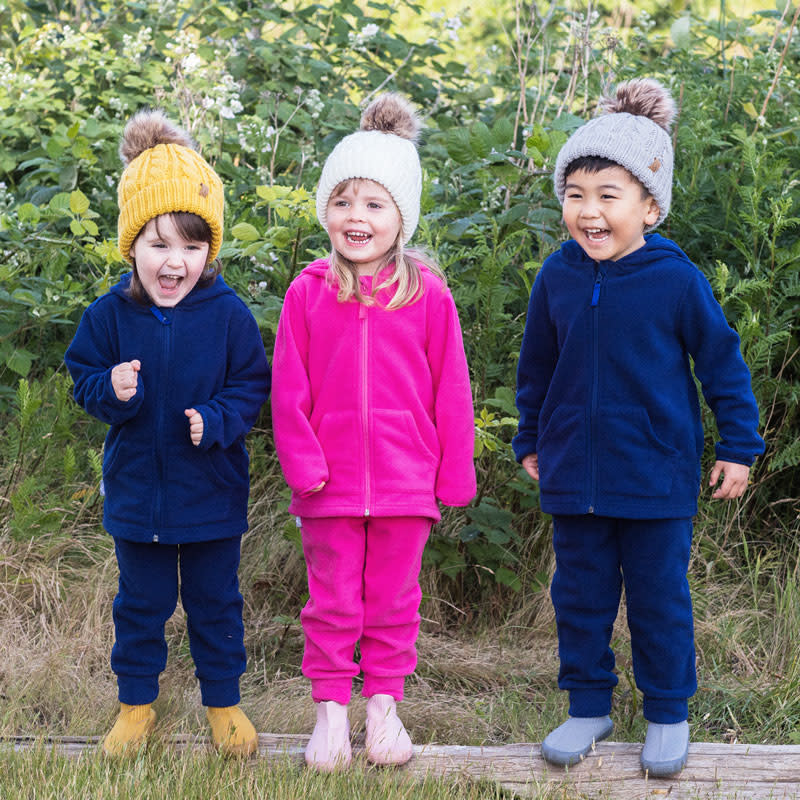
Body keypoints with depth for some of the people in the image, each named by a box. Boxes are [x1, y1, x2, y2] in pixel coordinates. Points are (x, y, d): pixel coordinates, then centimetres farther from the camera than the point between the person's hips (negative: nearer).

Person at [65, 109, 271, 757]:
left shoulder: (228, 314, -11)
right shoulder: (110, 315, -7)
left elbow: (253, 384, -5)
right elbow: (84, 379, 2)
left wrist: (216, 420, -23)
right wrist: (110, 389, -21)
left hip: (212, 491, -1)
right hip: (136, 490, 1)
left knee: (215, 602, 13)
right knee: (141, 602, 15)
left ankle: (224, 703, 30)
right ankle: (136, 703, 32)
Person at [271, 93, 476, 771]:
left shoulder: (427, 295, -3)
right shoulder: (308, 293, -3)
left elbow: (451, 391, 1)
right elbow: (289, 390, 0)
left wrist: (455, 473, 2)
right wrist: (303, 463, -6)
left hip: (405, 483, 0)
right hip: (331, 485, 0)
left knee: (394, 601, 11)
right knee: (332, 602, 9)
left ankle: (384, 704, 25)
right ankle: (331, 708, 20)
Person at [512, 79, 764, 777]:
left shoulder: (677, 279, -12)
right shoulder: (557, 278, -2)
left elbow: (722, 361, -2)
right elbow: (536, 367, 12)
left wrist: (739, 445, 0)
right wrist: (530, 442, 18)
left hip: (656, 479, -3)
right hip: (573, 476, 3)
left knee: (659, 600, 8)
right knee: (580, 596, 12)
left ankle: (668, 714, 24)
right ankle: (589, 707, 28)